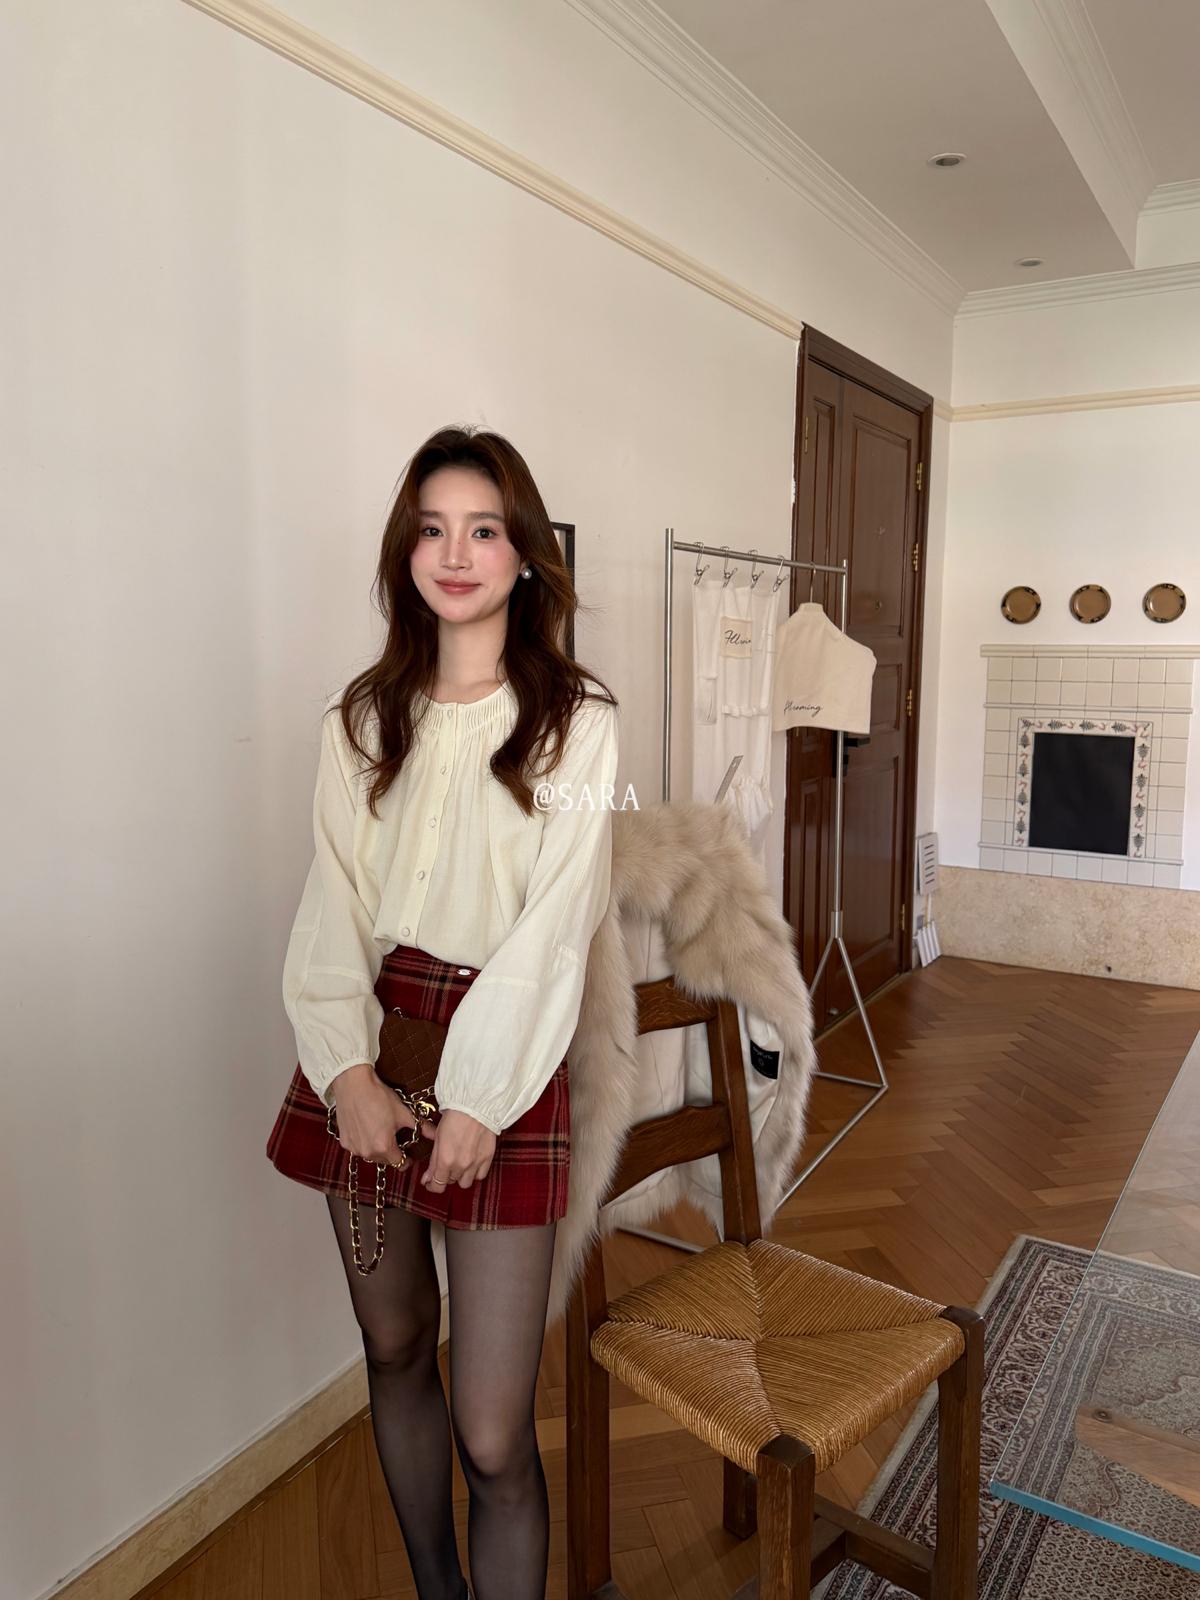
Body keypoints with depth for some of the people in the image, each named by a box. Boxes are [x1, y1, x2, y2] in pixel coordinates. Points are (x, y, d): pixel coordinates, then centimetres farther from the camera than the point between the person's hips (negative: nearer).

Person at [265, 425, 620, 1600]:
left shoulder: (577, 722, -5)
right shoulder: (363, 718, 7)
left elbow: (555, 924, -10)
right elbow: (333, 904, 3)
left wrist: (475, 1099, -13)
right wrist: (350, 1069, -9)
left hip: (501, 1049, -4)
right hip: (371, 1046, 4)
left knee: (492, 1436, -3)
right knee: (394, 1351, 20)